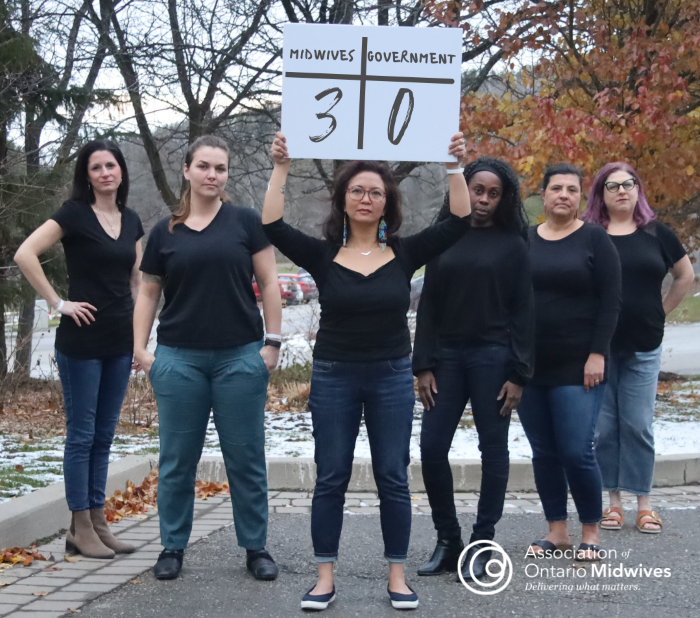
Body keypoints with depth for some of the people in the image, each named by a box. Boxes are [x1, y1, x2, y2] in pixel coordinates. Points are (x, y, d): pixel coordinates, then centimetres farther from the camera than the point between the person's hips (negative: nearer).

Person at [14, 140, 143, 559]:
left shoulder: (132, 221, 11)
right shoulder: (74, 214, -8)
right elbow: (25, 254, -17)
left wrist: (139, 335, 12)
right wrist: (58, 302, -15)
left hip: (120, 342, 6)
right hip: (82, 341, -6)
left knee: (104, 437, 11)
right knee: (81, 435, 0)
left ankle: (98, 522, 18)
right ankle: (81, 529, 7)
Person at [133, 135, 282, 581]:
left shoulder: (246, 222, 2)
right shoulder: (165, 231, 7)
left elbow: (269, 283, 1)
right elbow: (149, 292, 11)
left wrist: (273, 341, -4)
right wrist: (140, 347, 2)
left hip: (240, 358, -1)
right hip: (179, 359, 1)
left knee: (247, 457, 5)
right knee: (177, 458, 7)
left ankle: (256, 548, 16)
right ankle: (173, 547, 19)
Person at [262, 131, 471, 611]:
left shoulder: (405, 253, 0)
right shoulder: (323, 255, -1)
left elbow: (459, 222, -8)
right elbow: (273, 226, -13)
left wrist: (455, 168, -16)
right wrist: (281, 169, -18)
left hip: (391, 377, 0)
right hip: (333, 377, 0)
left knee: (393, 478, 4)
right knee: (331, 478, 4)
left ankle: (397, 576, 15)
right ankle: (325, 578, 13)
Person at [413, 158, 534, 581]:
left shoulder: (512, 244, 0)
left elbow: (524, 311, -3)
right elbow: (428, 305, 8)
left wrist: (518, 374, -9)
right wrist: (424, 365, 0)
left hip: (493, 357, -3)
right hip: (447, 355, 3)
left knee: (492, 450, 3)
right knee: (432, 448, -1)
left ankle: (482, 547, 12)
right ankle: (448, 541, 13)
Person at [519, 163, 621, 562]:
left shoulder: (595, 240, -1)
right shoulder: (524, 241, 9)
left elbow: (610, 302, -5)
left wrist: (597, 354, -12)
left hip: (577, 366, -4)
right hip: (530, 365, 4)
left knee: (577, 452, -9)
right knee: (543, 452, 7)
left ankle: (591, 532, 8)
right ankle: (557, 531, 19)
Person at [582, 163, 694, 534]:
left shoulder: (656, 233, 5)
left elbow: (685, 276, 16)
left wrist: (661, 311, 9)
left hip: (643, 348, 1)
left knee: (638, 426, 2)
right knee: (603, 427, 4)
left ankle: (643, 503, 10)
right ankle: (614, 500, 13)